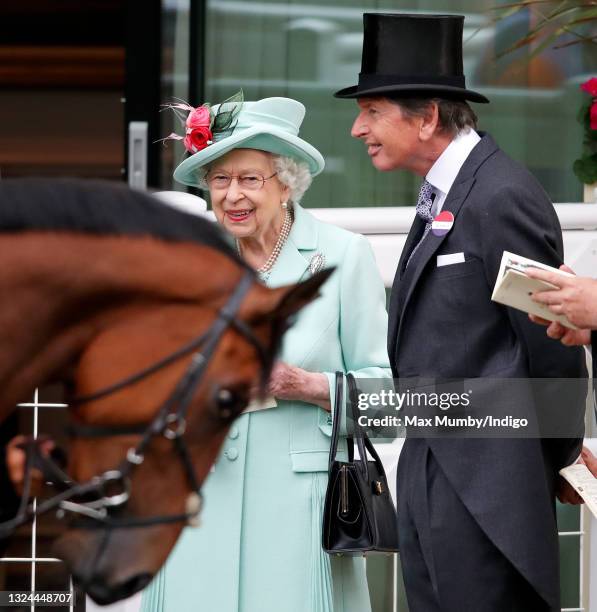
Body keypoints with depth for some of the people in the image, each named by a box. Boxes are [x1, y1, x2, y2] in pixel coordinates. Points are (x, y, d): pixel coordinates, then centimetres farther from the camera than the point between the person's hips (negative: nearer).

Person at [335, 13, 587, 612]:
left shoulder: (500, 198, -16)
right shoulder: (441, 196, 15)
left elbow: (551, 343, -13)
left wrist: (563, 456, -2)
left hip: (484, 488, -10)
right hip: (430, 474, 10)